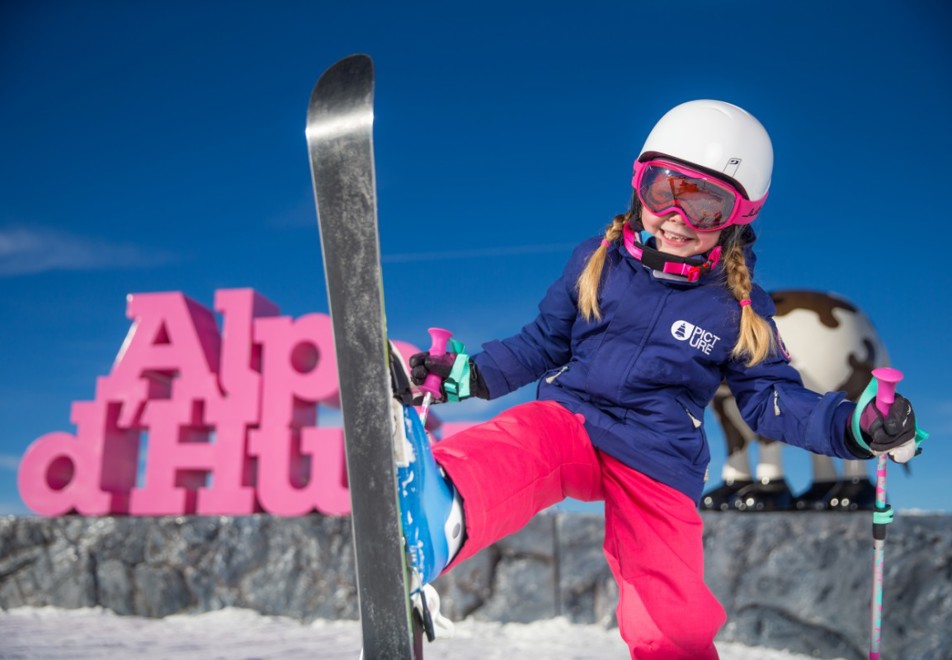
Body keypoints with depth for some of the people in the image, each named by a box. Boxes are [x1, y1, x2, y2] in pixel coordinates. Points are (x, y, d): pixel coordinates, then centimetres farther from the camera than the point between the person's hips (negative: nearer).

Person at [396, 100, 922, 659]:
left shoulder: (740, 307, 2)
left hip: (660, 465, 1)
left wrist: (853, 426, -12)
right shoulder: (597, 262, 4)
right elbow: (543, 344, 14)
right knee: (509, 451, -37)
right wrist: (469, 374, 3)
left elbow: (771, 398, 5)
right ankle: (441, 518, -69)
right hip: (570, 418, 0)